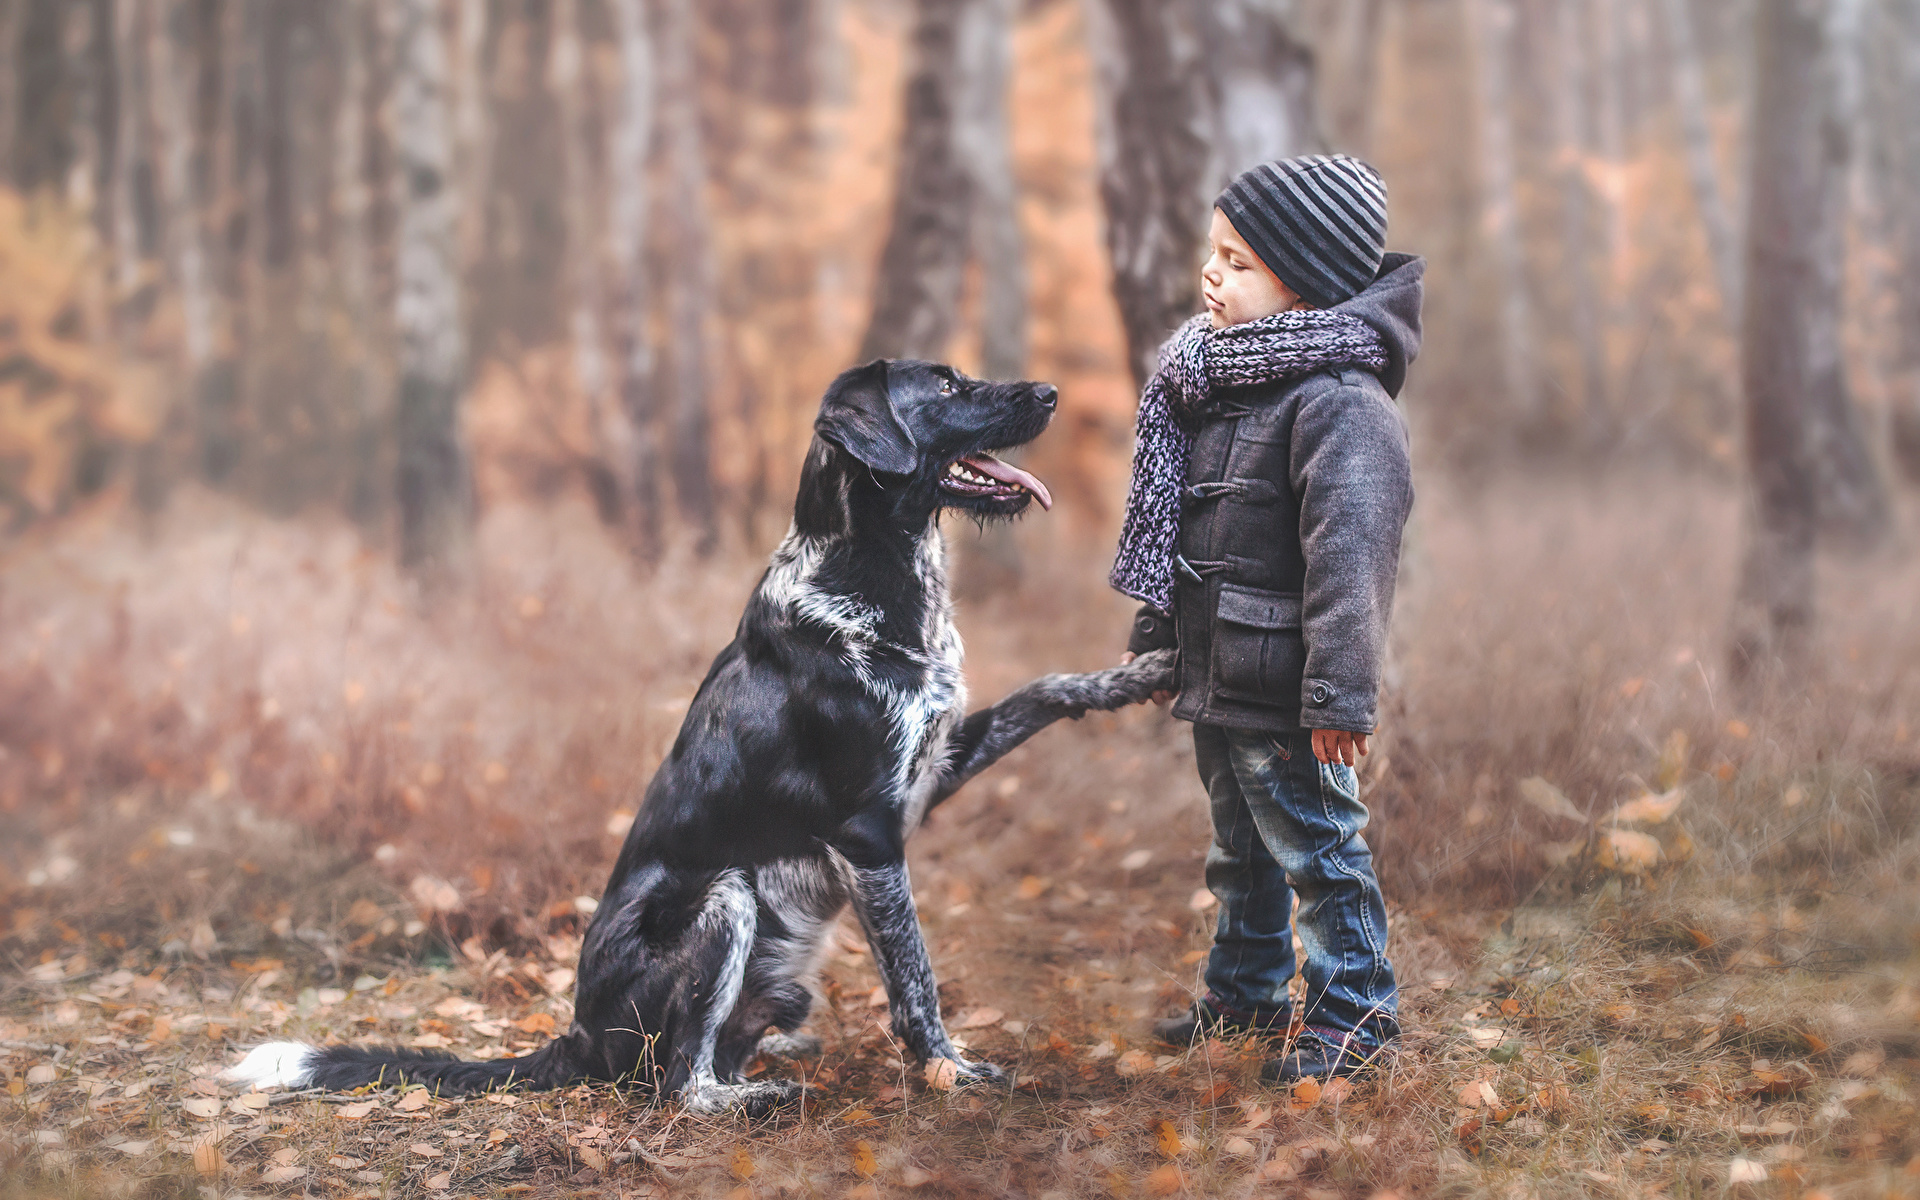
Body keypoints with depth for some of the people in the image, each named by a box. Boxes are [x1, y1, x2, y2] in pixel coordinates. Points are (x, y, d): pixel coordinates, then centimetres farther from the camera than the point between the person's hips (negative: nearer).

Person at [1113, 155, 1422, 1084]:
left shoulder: (1339, 404, -20)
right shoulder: (1220, 375, 9)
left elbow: (1348, 556, -26)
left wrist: (1339, 695, -28)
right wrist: (1156, 636, 24)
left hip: (1283, 695, -9)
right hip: (1216, 683, 9)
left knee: (1315, 847, 3)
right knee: (1240, 850, 22)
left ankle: (1352, 1008, 17)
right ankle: (1247, 991, 37)